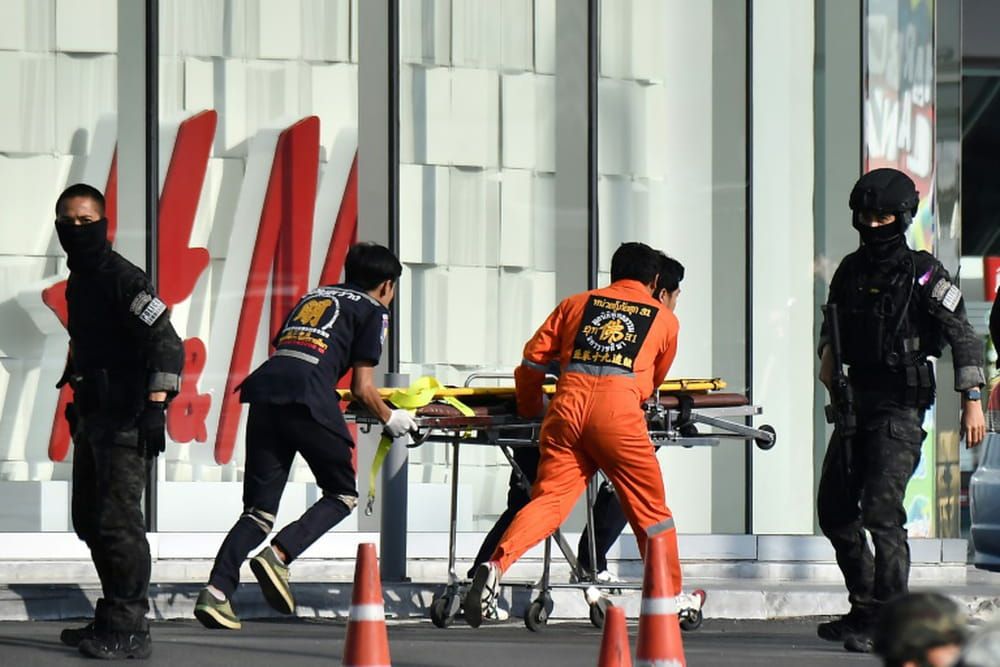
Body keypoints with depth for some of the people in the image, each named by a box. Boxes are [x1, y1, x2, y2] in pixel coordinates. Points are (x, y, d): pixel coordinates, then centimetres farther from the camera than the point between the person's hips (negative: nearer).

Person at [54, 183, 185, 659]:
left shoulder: (122, 278, -12)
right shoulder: (78, 282, 16)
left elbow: (167, 343, -18)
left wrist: (156, 406, -25)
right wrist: (76, 397, 24)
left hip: (124, 420, -10)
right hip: (93, 419, 10)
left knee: (117, 521, -12)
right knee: (89, 520, 14)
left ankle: (129, 631, -11)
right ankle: (111, 620, 23)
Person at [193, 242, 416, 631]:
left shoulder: (313, 296, 32)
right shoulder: (372, 311, 14)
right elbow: (362, 389, 7)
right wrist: (389, 419, 25)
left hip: (265, 391, 6)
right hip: (308, 399, -6)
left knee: (259, 508, 6)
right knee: (342, 496, 13)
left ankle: (216, 591, -12)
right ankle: (278, 556, -9)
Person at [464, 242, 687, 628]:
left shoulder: (577, 303, 24)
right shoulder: (664, 318, 21)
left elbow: (533, 358, 20)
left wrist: (529, 408, 34)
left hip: (567, 407, 2)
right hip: (618, 411, -2)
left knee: (548, 499, -2)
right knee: (650, 509, 13)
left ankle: (497, 563, -27)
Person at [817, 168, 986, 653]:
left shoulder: (922, 275, -9)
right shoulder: (850, 270, 10)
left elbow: (963, 336, -10)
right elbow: (834, 320, 28)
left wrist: (972, 401, -15)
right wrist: (828, 355, 7)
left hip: (900, 408, -8)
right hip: (855, 403, 8)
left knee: (881, 510, -16)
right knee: (834, 509, 10)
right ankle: (864, 608, 23)